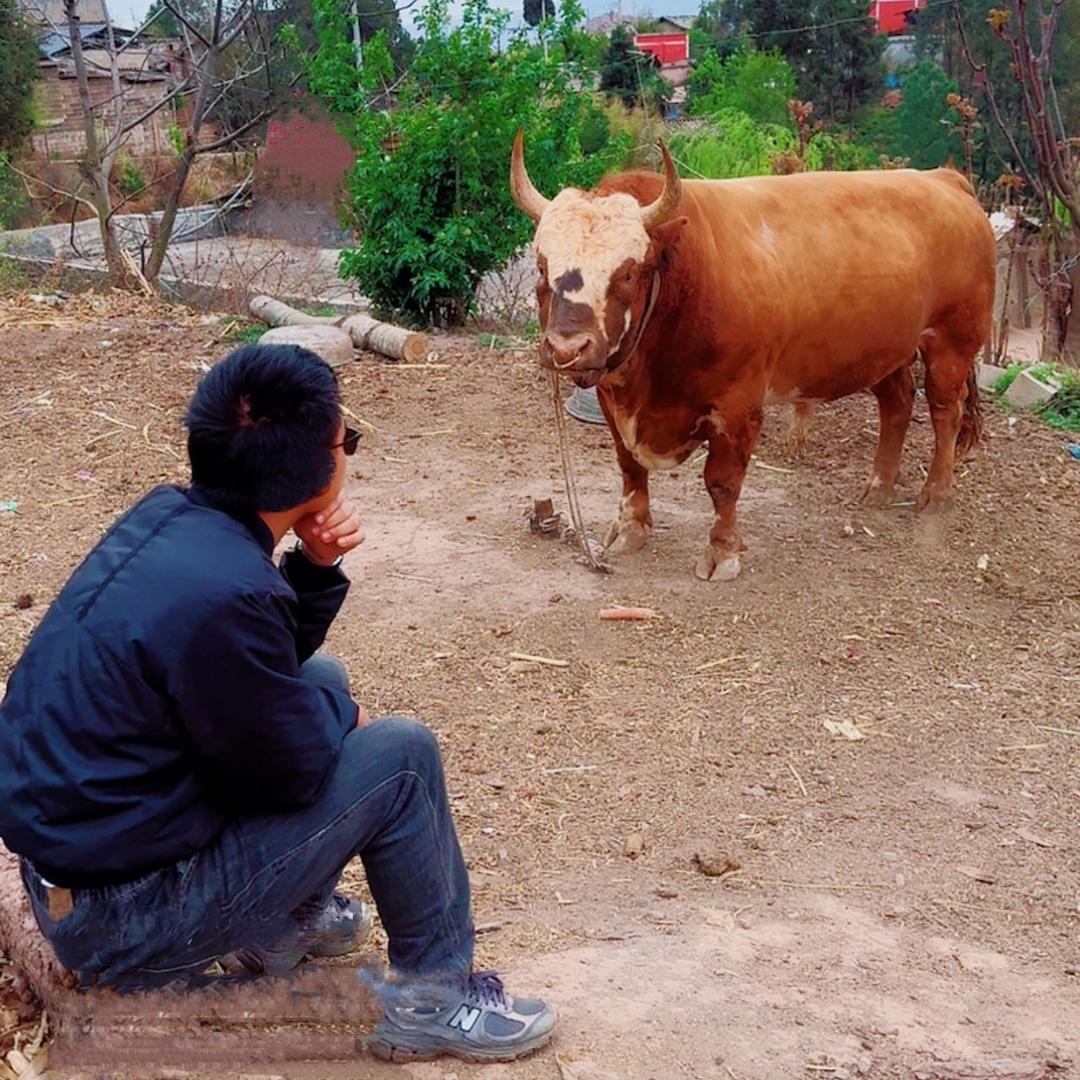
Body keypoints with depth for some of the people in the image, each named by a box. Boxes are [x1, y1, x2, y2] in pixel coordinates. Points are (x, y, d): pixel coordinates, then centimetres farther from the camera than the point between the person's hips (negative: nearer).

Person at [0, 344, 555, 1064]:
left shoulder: (168, 516, -4)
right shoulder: (222, 594, -31)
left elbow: (279, 659, 10)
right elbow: (298, 768, -17)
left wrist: (317, 567, -7)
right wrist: (338, 709, 3)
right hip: (118, 922, -9)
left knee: (321, 680, 16)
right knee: (401, 757, -8)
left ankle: (289, 921, 24)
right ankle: (437, 996, 9)